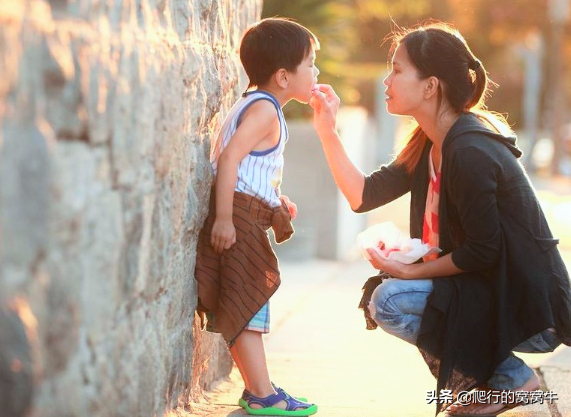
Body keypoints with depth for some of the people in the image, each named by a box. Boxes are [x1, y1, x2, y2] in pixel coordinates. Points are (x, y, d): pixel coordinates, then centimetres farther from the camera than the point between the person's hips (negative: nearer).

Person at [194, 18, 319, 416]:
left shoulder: (256, 105, 19)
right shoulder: (265, 110, -13)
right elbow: (229, 158, -24)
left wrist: (275, 197, 22)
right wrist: (224, 218, -27)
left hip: (247, 215, 11)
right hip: (240, 215, -11)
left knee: (248, 306, 14)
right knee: (247, 302, -9)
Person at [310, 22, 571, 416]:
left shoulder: (469, 153, -23)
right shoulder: (429, 144, 7)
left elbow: (483, 251, -21)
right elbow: (364, 195, 6)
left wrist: (412, 271, -12)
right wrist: (327, 131, 2)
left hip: (530, 309, -10)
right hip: (491, 293, 10)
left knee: (390, 301, -18)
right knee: (384, 292, 12)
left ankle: (511, 378, -5)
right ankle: (480, 376, 15)